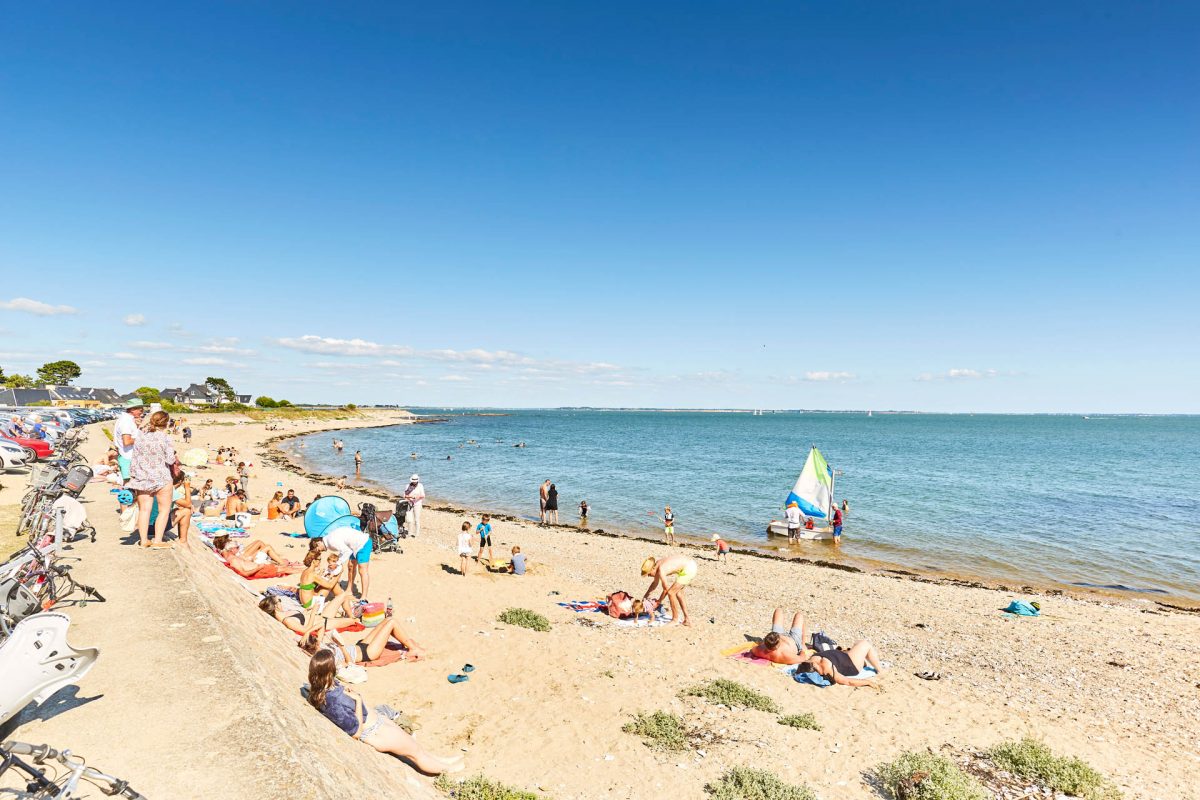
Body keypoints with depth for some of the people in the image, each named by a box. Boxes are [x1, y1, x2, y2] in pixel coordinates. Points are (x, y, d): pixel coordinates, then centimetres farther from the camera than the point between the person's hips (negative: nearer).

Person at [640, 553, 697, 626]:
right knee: (678, 593, 18)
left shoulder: (661, 571, -20)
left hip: (688, 569, -10)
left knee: (671, 592, -4)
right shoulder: (657, 564, 7)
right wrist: (646, 594, 26)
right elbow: (655, 583, 24)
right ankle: (687, 620, 26)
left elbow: (666, 589, -8)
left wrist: (659, 601, 5)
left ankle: (675, 620, 8)